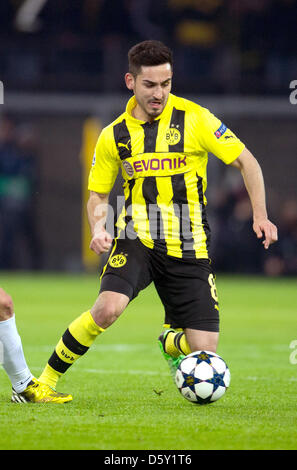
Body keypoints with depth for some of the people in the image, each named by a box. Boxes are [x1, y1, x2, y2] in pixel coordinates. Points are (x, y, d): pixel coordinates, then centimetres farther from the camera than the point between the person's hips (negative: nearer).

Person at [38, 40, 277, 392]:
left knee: (204, 350, -4)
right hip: (137, 239, 0)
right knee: (108, 308, -30)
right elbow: (98, 195, 15)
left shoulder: (194, 118, -3)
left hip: (188, 248, 0)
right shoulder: (114, 135, 4)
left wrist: (260, 215, -11)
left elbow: (246, 162, 1)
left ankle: (170, 342, 34)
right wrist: (98, 228, -7)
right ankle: (47, 379, -14)